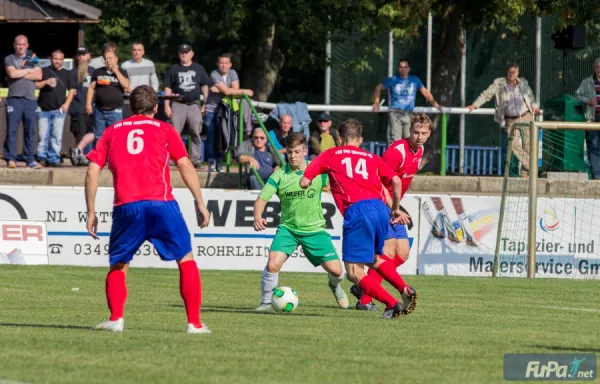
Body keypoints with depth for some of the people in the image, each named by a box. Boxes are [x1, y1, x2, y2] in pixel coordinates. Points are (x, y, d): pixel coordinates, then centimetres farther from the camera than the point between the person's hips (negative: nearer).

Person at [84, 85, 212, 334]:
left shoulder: (112, 131, 19)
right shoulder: (164, 129, 14)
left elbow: (92, 171, 11)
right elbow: (185, 166, 5)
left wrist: (91, 212, 15)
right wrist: (200, 204, 6)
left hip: (126, 208, 2)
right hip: (161, 202, -1)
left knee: (118, 266, 17)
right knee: (186, 261, 9)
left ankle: (116, 318, -1)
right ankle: (194, 323, 3)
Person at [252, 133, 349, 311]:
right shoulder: (279, 175, -9)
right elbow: (262, 199, -13)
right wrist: (257, 217, -32)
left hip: (314, 229, 1)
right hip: (288, 228, 0)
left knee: (336, 271, -3)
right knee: (273, 264, -23)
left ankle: (335, 285, 36)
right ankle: (266, 302, 0)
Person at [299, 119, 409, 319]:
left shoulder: (329, 155, 17)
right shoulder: (372, 158, 24)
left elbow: (304, 182, 12)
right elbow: (396, 181, 11)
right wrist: (396, 209, 25)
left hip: (356, 211, -5)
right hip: (380, 208, 5)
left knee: (354, 273, 0)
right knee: (374, 257, 30)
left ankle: (392, 303, -15)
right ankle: (404, 289, 10)